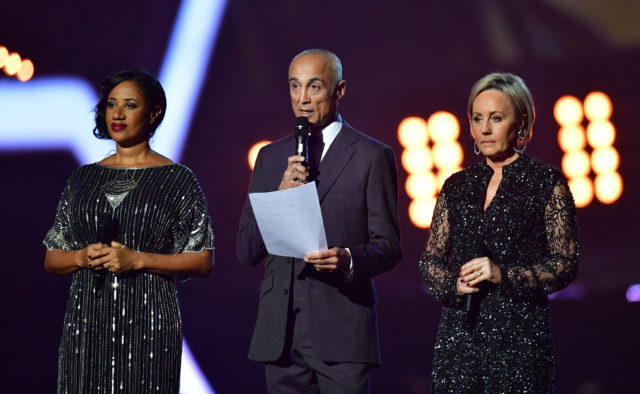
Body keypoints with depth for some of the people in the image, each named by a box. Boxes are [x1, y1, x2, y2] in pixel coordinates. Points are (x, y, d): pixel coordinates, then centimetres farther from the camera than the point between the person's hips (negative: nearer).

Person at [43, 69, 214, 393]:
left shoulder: (177, 179, 1)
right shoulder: (83, 179, 12)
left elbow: (202, 262, -3)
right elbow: (52, 260, 14)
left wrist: (137, 259, -13)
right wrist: (82, 257, -7)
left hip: (148, 320, -3)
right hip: (87, 321, 3)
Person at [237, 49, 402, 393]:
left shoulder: (372, 157, 2)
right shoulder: (270, 157, 15)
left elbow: (389, 247, 1)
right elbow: (246, 252, 10)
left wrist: (348, 259, -20)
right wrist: (281, 196, -6)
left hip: (342, 332, -4)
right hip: (280, 335, 4)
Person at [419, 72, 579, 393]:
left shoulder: (548, 183, 1)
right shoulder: (456, 186, 13)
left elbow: (566, 264, -2)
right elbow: (430, 260, 17)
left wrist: (504, 275, -14)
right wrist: (453, 283, -5)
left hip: (519, 332, -4)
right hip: (459, 329, 4)